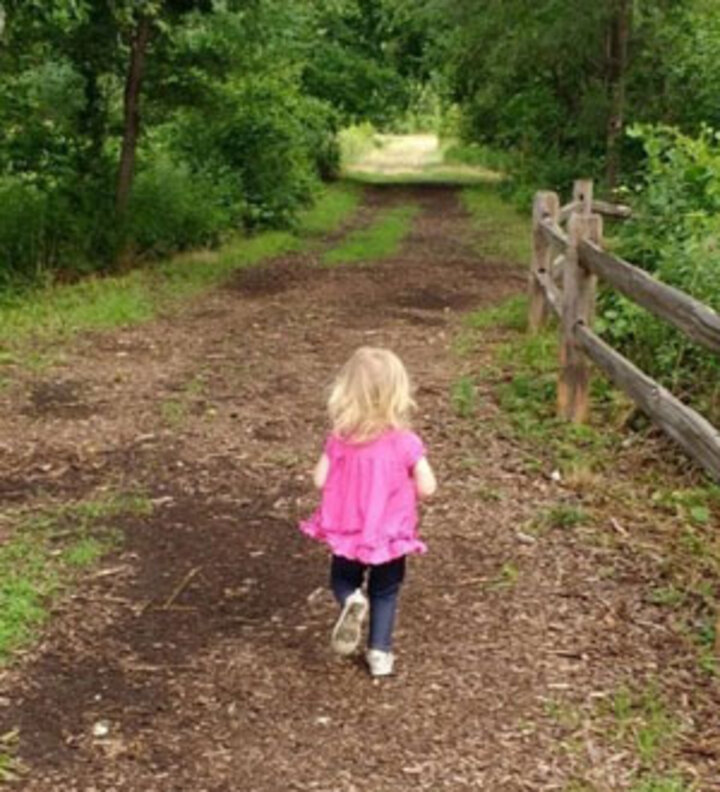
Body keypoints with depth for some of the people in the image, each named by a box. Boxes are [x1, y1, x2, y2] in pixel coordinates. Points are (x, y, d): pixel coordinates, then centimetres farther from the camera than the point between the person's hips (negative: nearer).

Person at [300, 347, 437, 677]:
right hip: (390, 535, -1)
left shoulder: (340, 439, -11)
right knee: (385, 592, 20)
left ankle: (351, 602, -8)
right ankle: (380, 653, 20)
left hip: (347, 531, 1)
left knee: (343, 580, 24)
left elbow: (320, 480, -7)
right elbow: (427, 488, -13)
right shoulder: (405, 442, -16)